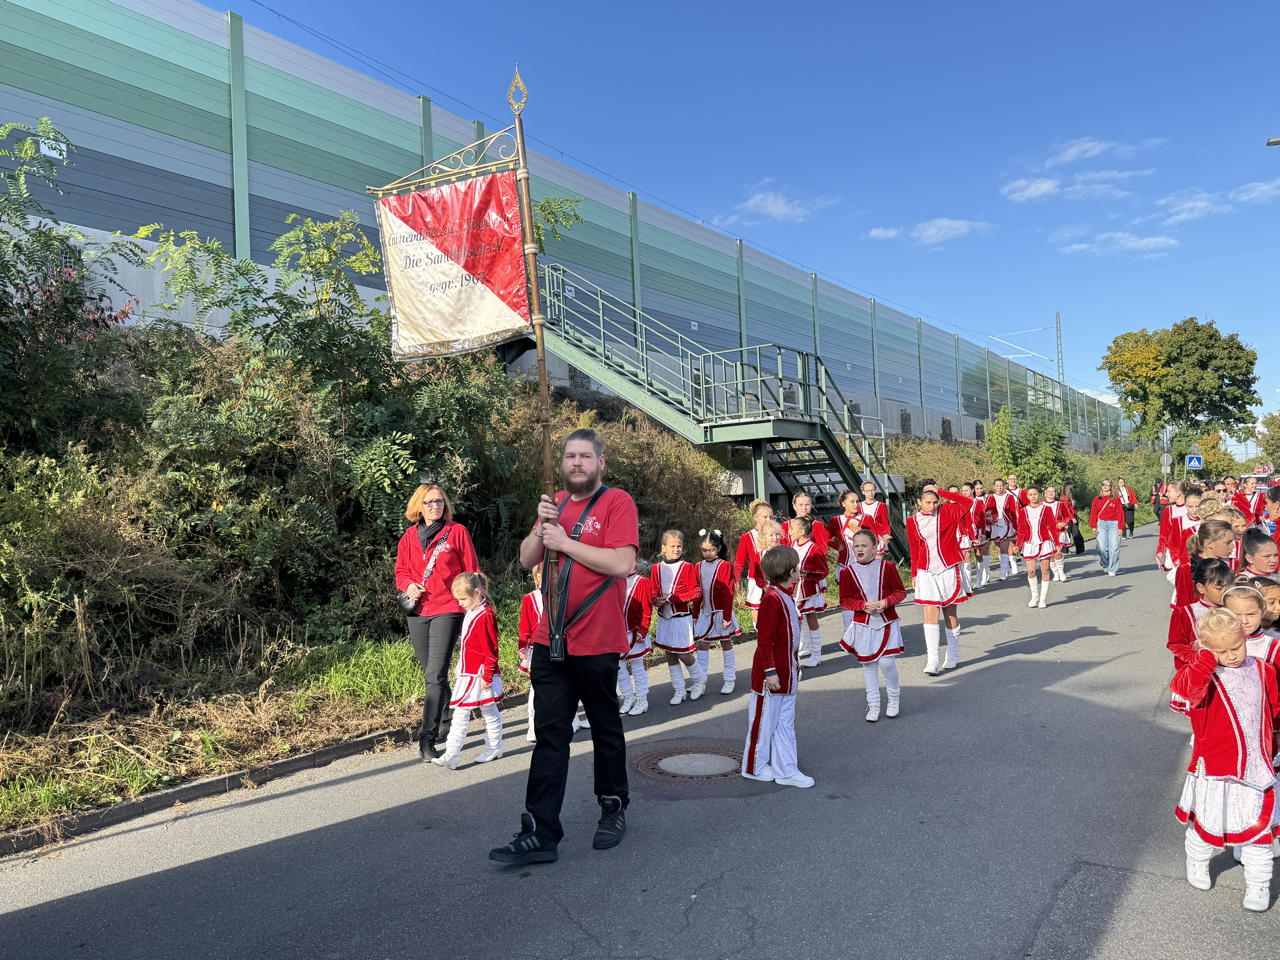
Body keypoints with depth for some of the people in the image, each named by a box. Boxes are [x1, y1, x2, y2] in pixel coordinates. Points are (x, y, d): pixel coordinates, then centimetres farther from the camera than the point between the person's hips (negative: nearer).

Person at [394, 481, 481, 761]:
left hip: (447, 610, -5)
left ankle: (427, 739, -12)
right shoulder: (409, 536, 10)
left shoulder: (457, 532, 0)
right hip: (417, 612, 5)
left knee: (436, 675, -13)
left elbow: (471, 571, 2)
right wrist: (408, 585, -5)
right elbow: (401, 570, 17)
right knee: (431, 675, 14)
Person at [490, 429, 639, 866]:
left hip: (597, 644, -5)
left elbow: (623, 563, -20)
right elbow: (527, 559, 8)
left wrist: (566, 542, -17)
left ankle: (614, 809, 32)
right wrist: (542, 527, -10)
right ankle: (540, 833, 7)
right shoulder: (555, 503, 12)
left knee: (605, 728, 14)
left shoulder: (617, 502, -7)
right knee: (549, 735, 4)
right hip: (550, 641, 5)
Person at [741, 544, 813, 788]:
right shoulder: (772, 599, -22)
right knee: (764, 721, 7)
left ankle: (786, 770, 23)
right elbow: (764, 640, -22)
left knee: (785, 722, 14)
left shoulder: (786, 596, 9)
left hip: (787, 674, 10)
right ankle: (755, 766, 23)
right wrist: (770, 671, -21)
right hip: (771, 676, -9)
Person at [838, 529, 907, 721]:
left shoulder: (887, 567, -2)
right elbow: (845, 600, 0)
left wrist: (886, 601, -16)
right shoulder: (847, 571, -1)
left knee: (887, 662, -7)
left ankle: (894, 698, 20)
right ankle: (873, 705, 19)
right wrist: (863, 605, -16)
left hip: (887, 622, -1)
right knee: (868, 664, 6)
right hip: (862, 624, 1)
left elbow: (900, 592, 2)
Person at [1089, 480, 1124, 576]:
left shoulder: (1116, 499, 3)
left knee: (1114, 547, -5)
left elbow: (1120, 513, 2)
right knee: (1102, 547, -5)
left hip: (1113, 524, -1)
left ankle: (1112, 569, 3)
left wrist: (1120, 527, -2)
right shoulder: (1097, 499, 8)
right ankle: (1105, 565, 21)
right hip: (1101, 524, 1)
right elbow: (1093, 513, 9)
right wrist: (1093, 526, 4)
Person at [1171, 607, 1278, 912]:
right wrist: (1207, 657, -31)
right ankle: (1197, 865, 39)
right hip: (1214, 767, -3)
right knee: (1206, 822, 14)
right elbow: (1185, 687, -37)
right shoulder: (1206, 675, -14)